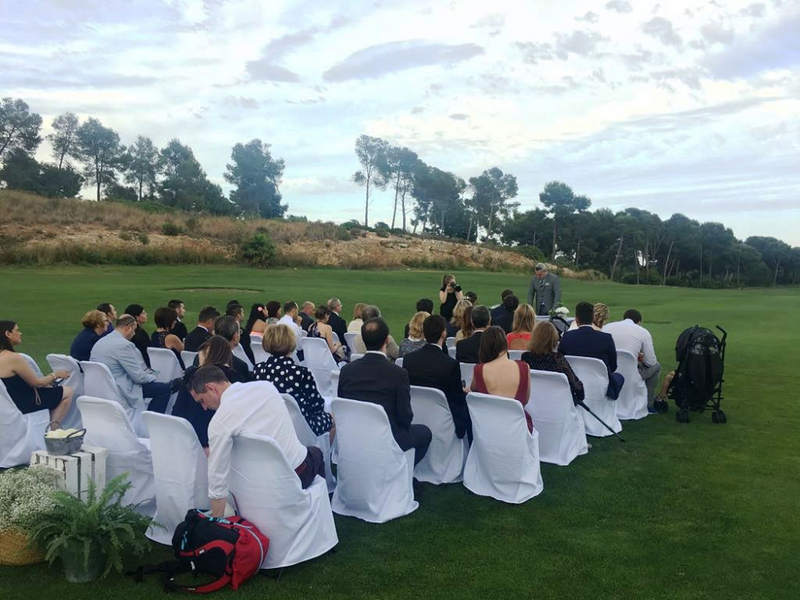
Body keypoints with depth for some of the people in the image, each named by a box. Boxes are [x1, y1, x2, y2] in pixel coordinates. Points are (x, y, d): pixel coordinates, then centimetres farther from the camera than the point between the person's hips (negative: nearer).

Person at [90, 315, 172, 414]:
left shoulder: (99, 342, 9)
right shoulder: (123, 344, -19)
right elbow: (138, 376, -17)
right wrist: (153, 377, 3)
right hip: (118, 392, -10)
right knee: (165, 388, -8)